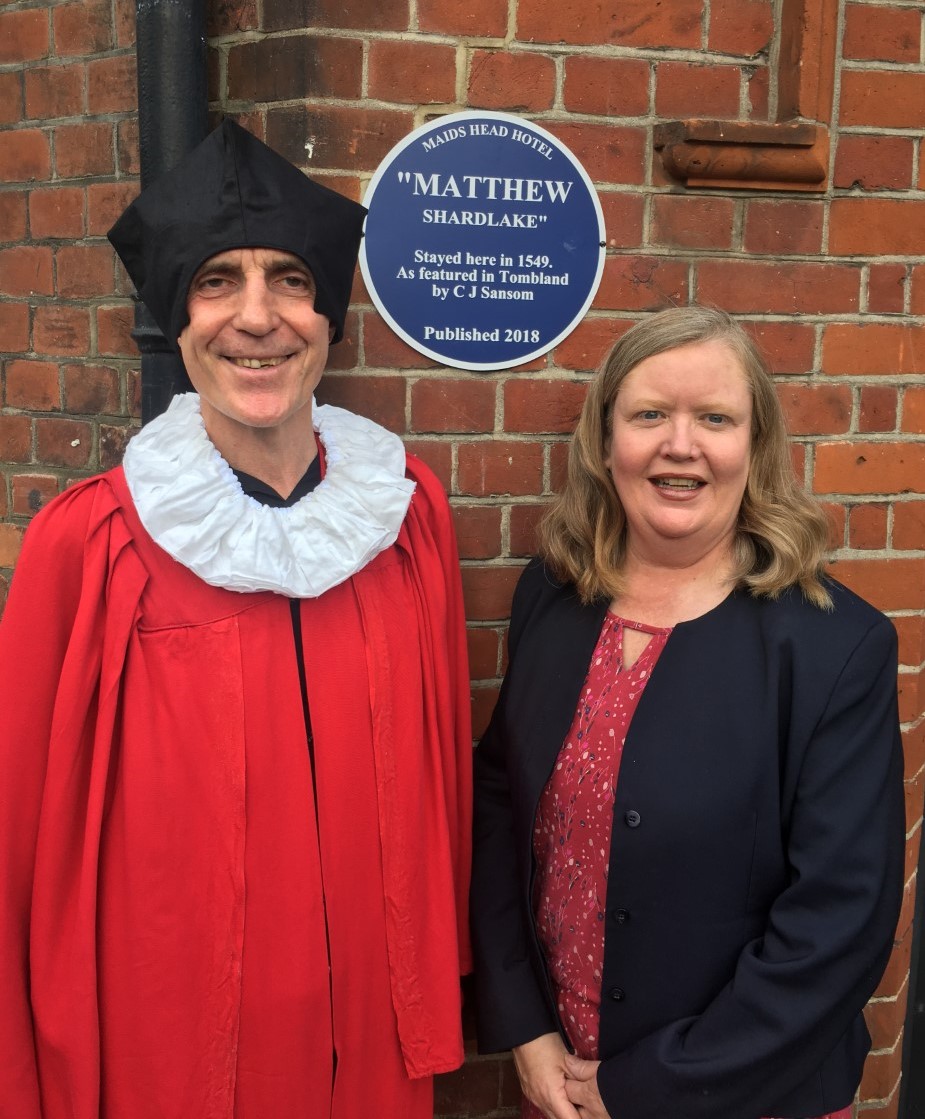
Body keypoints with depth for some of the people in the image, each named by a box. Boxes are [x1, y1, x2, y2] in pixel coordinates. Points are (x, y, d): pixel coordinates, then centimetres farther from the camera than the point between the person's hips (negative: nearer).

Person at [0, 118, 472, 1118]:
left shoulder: (408, 509, -5)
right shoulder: (87, 545, -14)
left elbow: (440, 763, 5)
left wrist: (441, 977, 9)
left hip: (376, 1027, 3)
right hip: (171, 1037, -2)